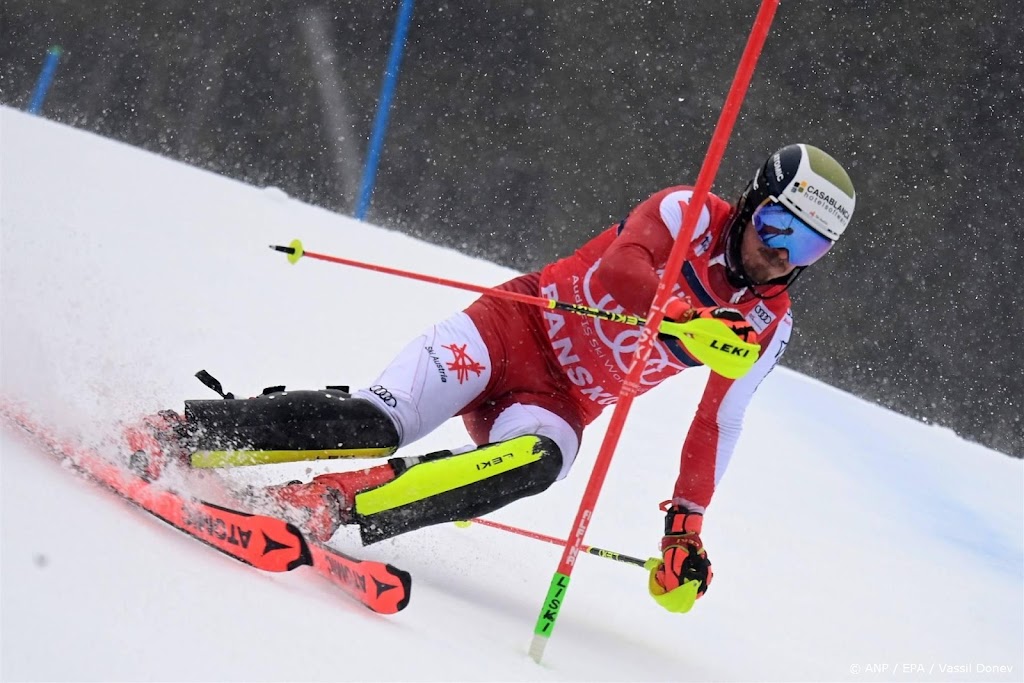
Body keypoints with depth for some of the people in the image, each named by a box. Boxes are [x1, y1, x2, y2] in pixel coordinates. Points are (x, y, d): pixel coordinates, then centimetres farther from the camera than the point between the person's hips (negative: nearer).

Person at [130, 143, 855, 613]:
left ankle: (332, 502, -42)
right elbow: (621, 265, -23)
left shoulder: (769, 326, 7)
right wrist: (685, 317, -40)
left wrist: (686, 525, 5)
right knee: (378, 421, -26)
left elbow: (717, 425, 12)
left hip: (557, 405, 3)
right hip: (513, 328, -3)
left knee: (538, 460, -34)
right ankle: (171, 433, -18)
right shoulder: (687, 212, -5)